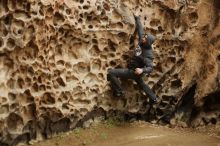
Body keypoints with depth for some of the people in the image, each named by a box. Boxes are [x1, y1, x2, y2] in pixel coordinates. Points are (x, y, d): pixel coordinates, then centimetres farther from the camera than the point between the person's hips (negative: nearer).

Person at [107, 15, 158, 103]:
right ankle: (154, 98, 48)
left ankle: (118, 92, -3)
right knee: (141, 84, 33)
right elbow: (140, 29, 5)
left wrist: (142, 70, -51)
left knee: (111, 73, -16)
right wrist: (137, 19, 13)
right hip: (135, 71, 9)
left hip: (133, 72, -9)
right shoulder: (142, 41, -9)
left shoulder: (148, 54, -29)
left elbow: (150, 68, -31)